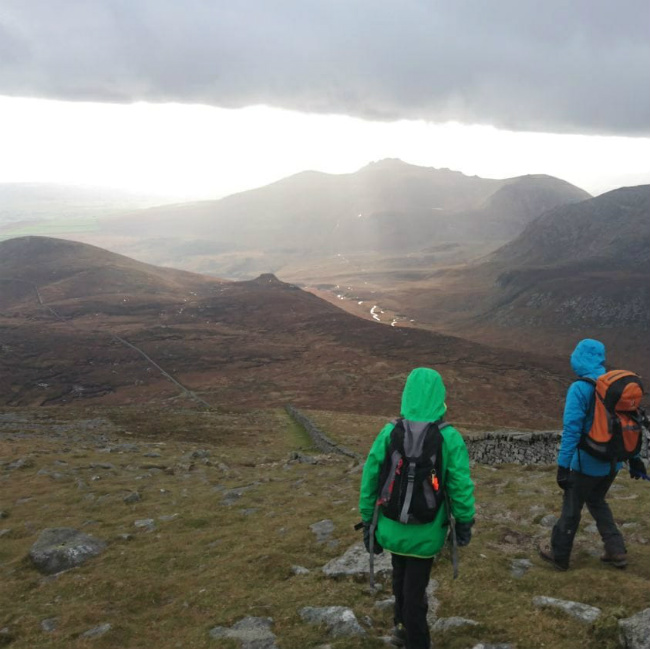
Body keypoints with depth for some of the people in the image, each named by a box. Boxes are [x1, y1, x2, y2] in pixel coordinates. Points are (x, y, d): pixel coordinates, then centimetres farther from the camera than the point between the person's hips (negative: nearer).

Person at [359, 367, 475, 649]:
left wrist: (368, 522, 5)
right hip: (426, 531, -2)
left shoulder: (388, 433, -14)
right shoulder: (450, 438, -19)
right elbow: (461, 487, -14)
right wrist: (464, 523, 2)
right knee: (415, 588, 15)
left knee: (402, 577, 28)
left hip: (393, 526, 3)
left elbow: (370, 481, -8)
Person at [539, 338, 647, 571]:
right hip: (613, 462, 6)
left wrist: (563, 466, -19)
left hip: (588, 463, -6)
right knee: (597, 501, 27)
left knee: (571, 508, 11)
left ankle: (559, 555, 25)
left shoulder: (580, 389, -20)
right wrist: (634, 457, 16)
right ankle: (616, 550, 25)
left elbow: (571, 430, -23)